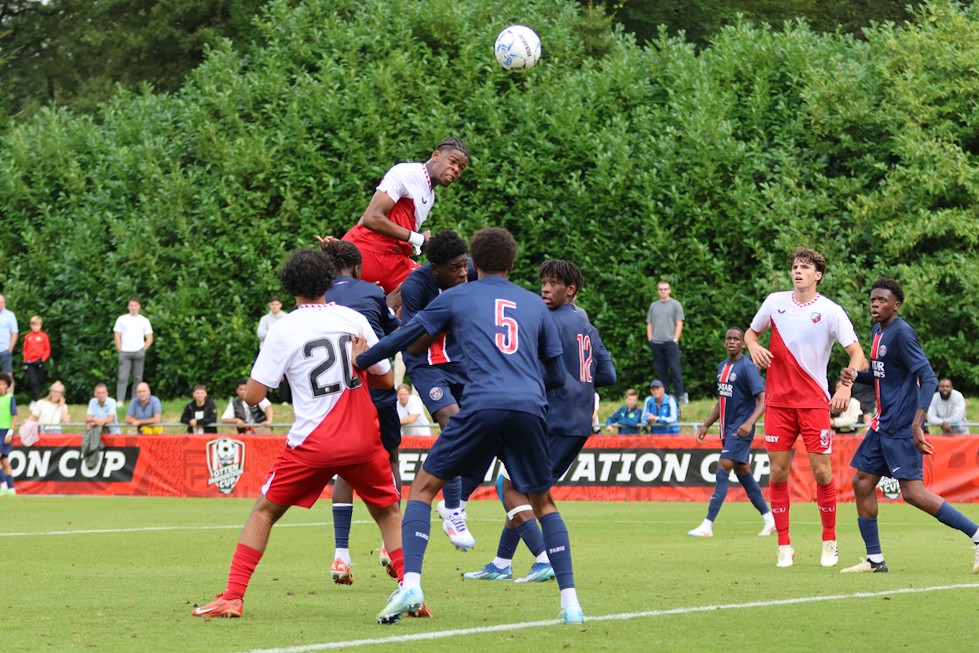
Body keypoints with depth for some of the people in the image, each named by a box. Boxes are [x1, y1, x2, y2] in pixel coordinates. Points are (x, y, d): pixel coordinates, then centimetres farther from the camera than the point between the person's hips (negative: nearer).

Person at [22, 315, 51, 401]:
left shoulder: (44, 336, 0)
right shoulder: (27, 337, 6)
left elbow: (47, 349, 2)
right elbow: (25, 350, 11)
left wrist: (43, 359, -10)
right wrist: (25, 360, 2)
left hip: (40, 362, -1)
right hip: (30, 363, 1)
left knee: (40, 382, 9)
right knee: (33, 381, -10)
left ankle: (40, 398, 20)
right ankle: (35, 399, -9)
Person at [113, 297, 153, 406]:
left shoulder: (144, 321, 10)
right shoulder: (121, 319, 9)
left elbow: (150, 338, 10)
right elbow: (117, 336, 7)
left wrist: (143, 350, 0)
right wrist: (120, 350, -2)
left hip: (139, 352, 1)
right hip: (125, 352, -1)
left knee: (138, 378, 2)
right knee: (123, 377, -10)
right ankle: (120, 401, -13)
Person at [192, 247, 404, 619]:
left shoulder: (283, 330, -3)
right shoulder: (353, 319, 4)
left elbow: (253, 396, -4)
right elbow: (386, 379, 12)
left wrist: (246, 389, 18)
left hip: (313, 443, -2)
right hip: (363, 438, 2)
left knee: (265, 512, 11)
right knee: (388, 512, 19)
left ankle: (232, 597, 3)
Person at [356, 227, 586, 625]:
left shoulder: (456, 298, 17)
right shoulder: (535, 304, 23)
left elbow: (403, 340, 20)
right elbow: (557, 376, 25)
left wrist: (355, 363, 33)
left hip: (482, 405, -2)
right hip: (530, 407, 2)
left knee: (424, 486, 10)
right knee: (543, 502, 19)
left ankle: (410, 585, -9)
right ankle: (570, 603, 7)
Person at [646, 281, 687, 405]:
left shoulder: (675, 305, 5)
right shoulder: (653, 306, 16)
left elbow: (679, 324, 0)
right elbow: (649, 324, 17)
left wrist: (675, 339, -9)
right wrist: (650, 340, 5)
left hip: (670, 342, -4)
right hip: (656, 343, 4)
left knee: (675, 369, -9)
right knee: (660, 370, 6)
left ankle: (680, 394, -8)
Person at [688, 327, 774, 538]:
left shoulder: (747, 368, -13)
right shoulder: (722, 367, 13)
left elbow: (763, 400, -19)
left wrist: (750, 422, -33)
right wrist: (706, 425, 20)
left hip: (740, 432, -9)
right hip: (727, 431, 9)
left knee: (722, 473, -13)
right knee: (743, 473, 13)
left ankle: (707, 525, -16)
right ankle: (768, 518, 23)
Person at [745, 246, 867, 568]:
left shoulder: (831, 312, -4)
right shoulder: (775, 302, 5)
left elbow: (857, 354, -7)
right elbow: (751, 332, 20)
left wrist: (846, 386, -24)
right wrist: (753, 346, -5)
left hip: (814, 401, -2)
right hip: (778, 400, 2)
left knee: (822, 472, -5)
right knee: (778, 472, -1)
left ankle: (829, 542, 11)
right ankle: (784, 545, 7)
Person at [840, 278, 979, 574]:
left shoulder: (902, 333, -15)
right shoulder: (878, 333, 13)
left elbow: (929, 378, -20)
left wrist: (917, 422, -29)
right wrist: (856, 375, 5)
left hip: (902, 427, -10)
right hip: (883, 425, 10)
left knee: (913, 492, -15)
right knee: (862, 483, 8)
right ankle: (874, 559, 14)